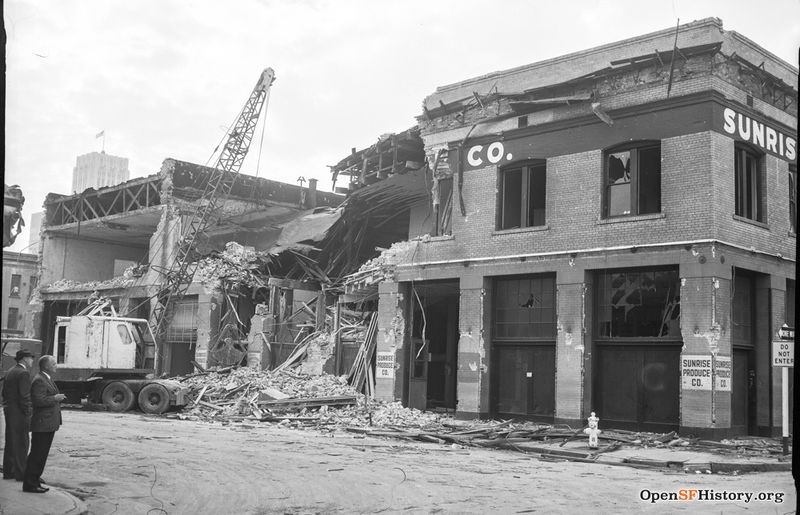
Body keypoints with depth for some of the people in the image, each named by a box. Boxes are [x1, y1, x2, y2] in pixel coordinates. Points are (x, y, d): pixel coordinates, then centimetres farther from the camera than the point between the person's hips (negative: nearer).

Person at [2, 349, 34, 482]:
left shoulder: (11, 371, 12)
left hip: (9, 411, 9)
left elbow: (4, 392, 15)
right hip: (19, 413, -9)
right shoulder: (24, 373, -16)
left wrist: (7, 406, 19)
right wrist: (27, 413, -14)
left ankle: (8, 471, 22)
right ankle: (20, 473, -1)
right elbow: (24, 396, -20)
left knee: (10, 442, 15)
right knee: (21, 443, -3)